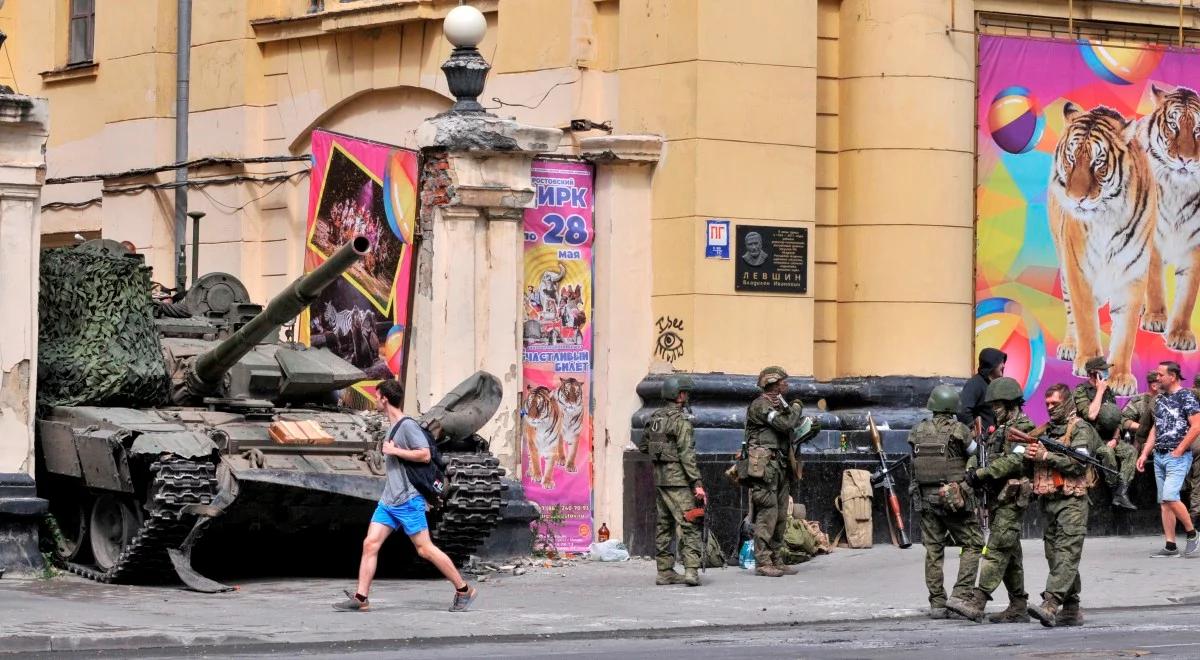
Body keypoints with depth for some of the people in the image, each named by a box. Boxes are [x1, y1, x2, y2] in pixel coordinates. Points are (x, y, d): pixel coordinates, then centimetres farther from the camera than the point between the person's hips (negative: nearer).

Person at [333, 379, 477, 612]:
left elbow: (425, 454, -20)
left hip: (408, 500, -9)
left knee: (425, 549, -5)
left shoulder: (408, 425, -12)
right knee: (370, 544, 1)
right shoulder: (393, 427, 16)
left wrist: (394, 451, -17)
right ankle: (360, 599, 1)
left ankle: (463, 590, 5)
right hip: (388, 501, 9)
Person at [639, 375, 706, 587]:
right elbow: (687, 454, -18)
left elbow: (643, 446, 19)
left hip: (659, 477, 8)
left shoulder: (655, 418, 11)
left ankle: (665, 571, 14)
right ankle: (691, 569, -17)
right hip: (678, 479, -8)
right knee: (689, 525, -7)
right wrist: (697, 483, -18)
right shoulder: (681, 419, -13)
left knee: (664, 524, 12)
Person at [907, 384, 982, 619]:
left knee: (933, 550, 9)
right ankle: (961, 594, -6)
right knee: (972, 544, 7)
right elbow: (974, 453, 4)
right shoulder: (959, 431, -8)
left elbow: (914, 461, 7)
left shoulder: (918, 432, 3)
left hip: (926, 498, 4)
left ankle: (937, 604, 8)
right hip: (954, 498, -4)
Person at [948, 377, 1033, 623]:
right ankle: (1018, 608, 14)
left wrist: (982, 473, -21)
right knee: (1010, 555, 10)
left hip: (1012, 499, -10)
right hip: (998, 499, 10)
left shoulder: (1023, 429, -10)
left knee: (996, 550, -14)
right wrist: (978, 476, 5)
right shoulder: (1001, 430, 21)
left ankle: (976, 601, -22)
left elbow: (1015, 461, -22)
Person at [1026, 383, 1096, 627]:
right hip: (1048, 500, 8)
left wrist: (1046, 456, -14)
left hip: (1071, 500, -8)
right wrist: (1029, 453, 0)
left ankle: (1050, 605, -28)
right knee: (1055, 554, 6)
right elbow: (1033, 462, 23)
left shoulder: (1080, 429, -2)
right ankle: (1071, 609, 11)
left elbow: (1078, 463, -14)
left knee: (1066, 554, -14)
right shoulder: (1045, 430, 20)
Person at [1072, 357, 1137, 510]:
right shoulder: (1081, 391, -8)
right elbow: (1091, 415, -24)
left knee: (1130, 451, -15)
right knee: (1107, 452, -34)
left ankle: (1121, 493, -22)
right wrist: (1099, 391, -16)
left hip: (1107, 438, 7)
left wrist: (1115, 439, -3)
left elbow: (1117, 419, 15)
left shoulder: (1108, 391, 13)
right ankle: (1116, 490, -19)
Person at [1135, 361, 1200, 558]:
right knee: (1163, 503, 5)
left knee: (1169, 498, -19)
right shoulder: (1159, 399, 14)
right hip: (1159, 456, 8)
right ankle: (1171, 546, 7)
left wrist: (1178, 451, -15)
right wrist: (1145, 454, 12)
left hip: (1178, 457, -8)